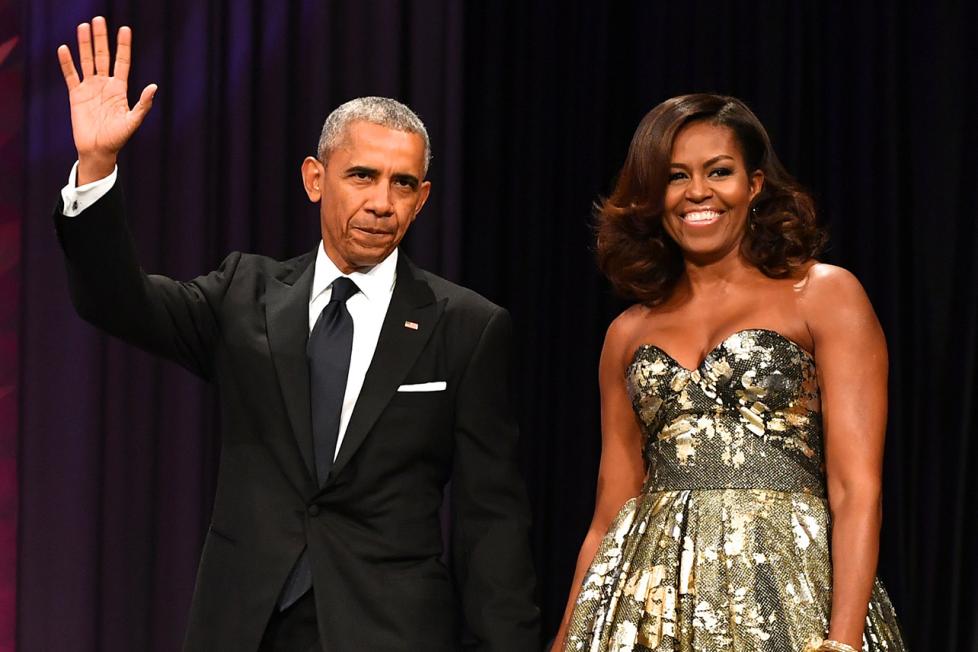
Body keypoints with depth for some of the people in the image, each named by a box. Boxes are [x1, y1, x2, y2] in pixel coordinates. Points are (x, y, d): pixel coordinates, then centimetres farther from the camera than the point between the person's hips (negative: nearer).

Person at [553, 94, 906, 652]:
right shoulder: (629, 333, 12)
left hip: (788, 591, -3)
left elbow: (857, 491, -7)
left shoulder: (826, 295, 0)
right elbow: (610, 515, 13)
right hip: (649, 605, 3)